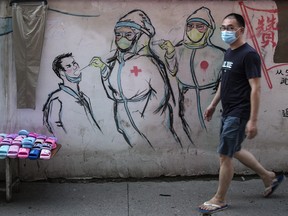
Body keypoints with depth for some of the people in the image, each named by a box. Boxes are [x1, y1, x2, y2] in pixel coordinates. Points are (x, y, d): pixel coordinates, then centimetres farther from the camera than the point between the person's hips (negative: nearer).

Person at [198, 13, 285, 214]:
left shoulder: (249, 54, -16)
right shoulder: (229, 53, 11)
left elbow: (256, 89, -19)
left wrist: (253, 120, -23)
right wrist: (213, 105, 23)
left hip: (239, 114, -9)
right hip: (228, 112, 9)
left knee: (225, 155, -3)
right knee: (234, 150, 19)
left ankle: (220, 199, 13)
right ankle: (270, 177, 36)